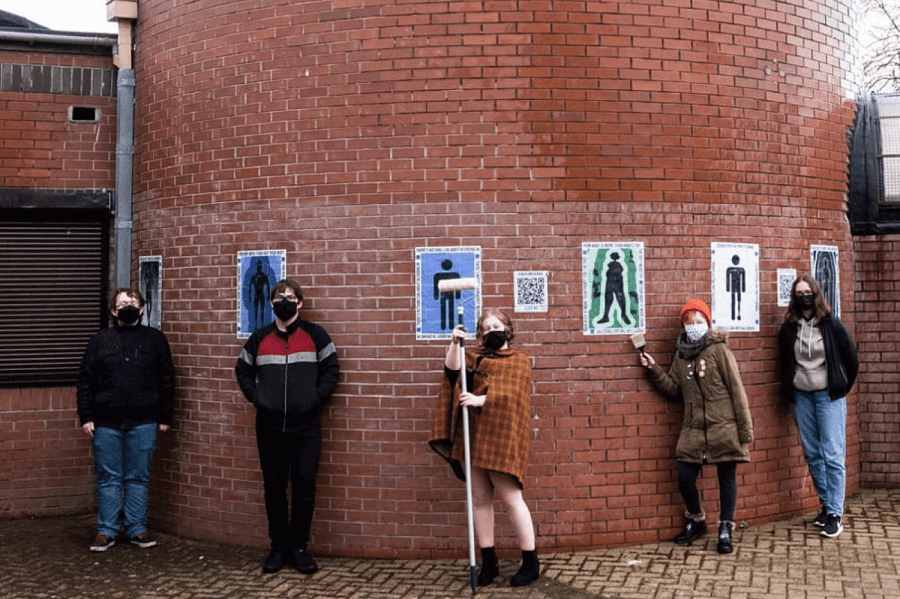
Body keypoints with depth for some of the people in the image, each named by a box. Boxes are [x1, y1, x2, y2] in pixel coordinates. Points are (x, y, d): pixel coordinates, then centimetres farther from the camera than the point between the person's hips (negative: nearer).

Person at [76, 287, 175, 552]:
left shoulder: (155, 339, 5)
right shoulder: (100, 341, 6)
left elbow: (166, 380, 5)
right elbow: (84, 381, 6)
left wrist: (164, 416, 1)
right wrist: (86, 417, -2)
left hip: (143, 422, 0)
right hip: (106, 423, 0)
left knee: (138, 478, 7)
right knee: (108, 478, 5)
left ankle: (137, 528, 17)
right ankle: (106, 530, 15)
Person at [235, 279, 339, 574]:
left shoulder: (315, 335, 2)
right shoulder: (260, 338, 9)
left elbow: (330, 370, 5)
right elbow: (243, 371, 17)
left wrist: (316, 398, -7)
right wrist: (256, 398, 3)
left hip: (306, 426, -2)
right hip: (269, 426, 2)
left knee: (305, 488, -1)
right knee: (274, 489, 7)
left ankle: (298, 547, 11)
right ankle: (278, 547, 18)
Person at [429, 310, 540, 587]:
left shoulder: (518, 361, 5)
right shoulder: (474, 357, 18)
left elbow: (511, 393, -11)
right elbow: (452, 371, -2)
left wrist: (480, 400, -22)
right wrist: (455, 344, -17)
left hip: (501, 436, -5)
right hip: (472, 436, 5)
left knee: (510, 497, -7)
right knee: (479, 498, 6)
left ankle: (531, 562, 3)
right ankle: (489, 561, 15)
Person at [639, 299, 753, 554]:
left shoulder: (719, 350, -5)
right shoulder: (681, 355, 11)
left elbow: (737, 391, -6)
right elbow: (673, 389, 12)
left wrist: (745, 432, -9)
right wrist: (654, 370, -1)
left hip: (723, 427, -4)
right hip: (693, 429, 4)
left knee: (726, 477, 3)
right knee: (684, 479, 2)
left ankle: (726, 531, 16)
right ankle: (697, 521, 27)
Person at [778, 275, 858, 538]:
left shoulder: (831, 325, -5)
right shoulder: (788, 329, 2)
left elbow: (850, 357, 2)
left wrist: (843, 386, 6)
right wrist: (789, 391, 9)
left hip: (829, 396, -3)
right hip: (801, 396, 3)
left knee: (833, 455, -5)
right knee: (812, 454, 9)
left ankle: (835, 514, -1)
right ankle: (826, 505, 22)